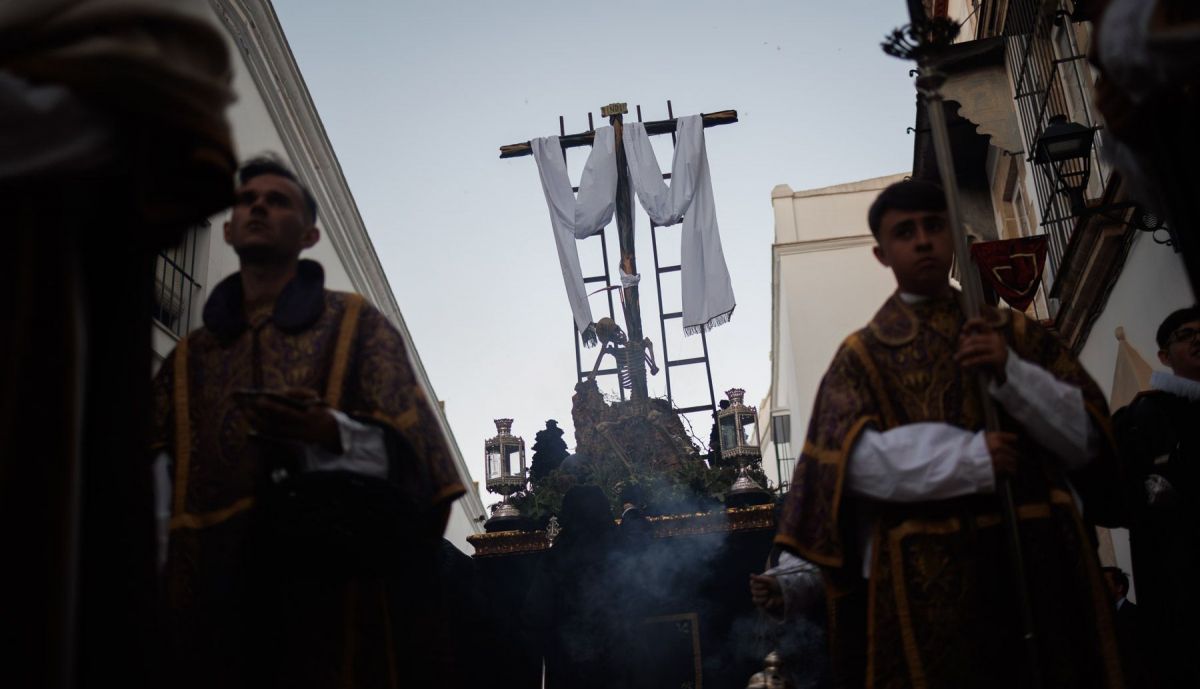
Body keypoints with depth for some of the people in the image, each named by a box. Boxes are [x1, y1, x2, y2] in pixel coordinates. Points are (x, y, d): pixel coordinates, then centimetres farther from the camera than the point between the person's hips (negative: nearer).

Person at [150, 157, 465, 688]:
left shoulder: (355, 324, 10)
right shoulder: (190, 356, 20)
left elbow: (410, 450, -1)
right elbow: (154, 477, 10)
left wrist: (333, 432, -21)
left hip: (328, 578, -3)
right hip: (209, 588, 3)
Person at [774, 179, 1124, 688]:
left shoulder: (1016, 334, 13)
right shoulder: (863, 354, 6)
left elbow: (1086, 438, 4)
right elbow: (855, 459, -9)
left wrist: (1010, 372, -10)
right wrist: (974, 457, -16)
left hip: (1039, 560, 3)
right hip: (927, 574, -2)